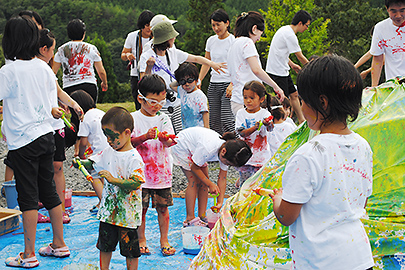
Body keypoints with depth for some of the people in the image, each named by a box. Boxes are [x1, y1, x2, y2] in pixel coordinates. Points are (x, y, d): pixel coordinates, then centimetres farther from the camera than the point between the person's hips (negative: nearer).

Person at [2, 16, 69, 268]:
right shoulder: (44, 67, 4)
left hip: (23, 141, -6)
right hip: (46, 134, 6)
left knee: (28, 196, -1)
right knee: (49, 190, 15)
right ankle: (59, 244, 24)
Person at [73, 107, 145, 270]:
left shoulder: (134, 158, -18)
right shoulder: (108, 152, 5)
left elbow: (136, 183, -27)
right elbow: (92, 163, 18)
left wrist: (114, 179, -32)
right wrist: (80, 163, -2)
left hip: (127, 213, -6)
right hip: (108, 210, 7)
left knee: (130, 250, 7)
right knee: (104, 245, 18)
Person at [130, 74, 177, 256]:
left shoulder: (163, 118, 5)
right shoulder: (134, 118, -3)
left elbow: (168, 142, -6)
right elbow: (129, 142, -10)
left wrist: (165, 138, -30)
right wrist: (145, 137, -27)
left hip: (162, 171, 2)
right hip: (141, 171, -2)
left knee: (163, 207, 7)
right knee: (141, 208, 4)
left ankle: (164, 240, 21)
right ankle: (141, 240, 21)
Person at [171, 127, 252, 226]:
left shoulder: (227, 153, -19)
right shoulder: (207, 148, -42)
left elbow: (222, 178, -11)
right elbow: (194, 167, -25)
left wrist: (220, 202, -14)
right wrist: (210, 184, -24)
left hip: (194, 149, 7)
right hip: (181, 146, -7)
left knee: (204, 182, -2)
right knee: (194, 181, -15)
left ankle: (202, 216, 3)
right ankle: (190, 219, -12)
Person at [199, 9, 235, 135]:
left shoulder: (234, 41, -5)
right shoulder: (211, 41, 13)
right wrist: (198, 81, 12)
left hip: (229, 83, -6)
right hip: (213, 84, 6)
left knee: (226, 120, -16)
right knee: (214, 122, 4)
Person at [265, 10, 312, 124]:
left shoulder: (285, 29, 11)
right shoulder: (290, 35, -20)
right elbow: (300, 57, -13)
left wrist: (291, 64, 18)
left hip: (282, 71, 10)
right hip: (277, 72, -10)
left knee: (294, 94, 13)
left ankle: (301, 121, 20)